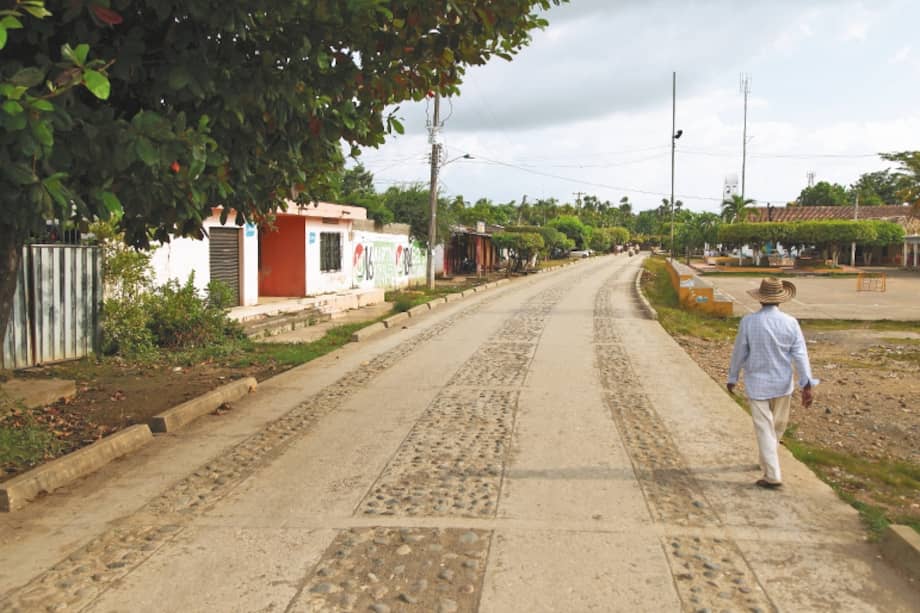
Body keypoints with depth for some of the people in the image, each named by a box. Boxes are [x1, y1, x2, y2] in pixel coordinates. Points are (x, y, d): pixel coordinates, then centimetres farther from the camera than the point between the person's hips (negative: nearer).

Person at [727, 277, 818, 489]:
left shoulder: (748, 322, -14)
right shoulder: (790, 323, -9)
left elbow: (739, 353, -7)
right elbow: (800, 355, -9)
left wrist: (732, 378, 7)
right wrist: (807, 385, -7)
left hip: (757, 384, -2)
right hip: (782, 384, 3)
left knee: (764, 428, 3)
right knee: (778, 426, 21)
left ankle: (773, 475, 1)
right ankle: (768, 462, 40)